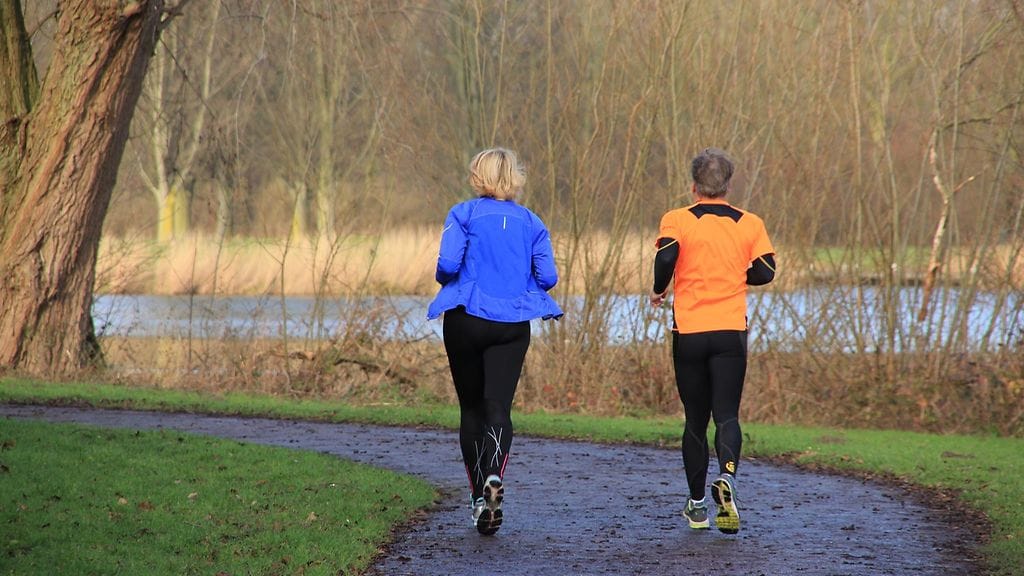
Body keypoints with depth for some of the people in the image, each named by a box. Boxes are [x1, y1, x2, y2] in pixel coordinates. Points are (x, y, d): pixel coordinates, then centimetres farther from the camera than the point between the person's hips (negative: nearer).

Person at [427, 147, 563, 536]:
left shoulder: (464, 214, -2)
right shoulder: (531, 222, 7)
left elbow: (447, 264, -14)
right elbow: (547, 277, 0)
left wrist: (447, 283, 8)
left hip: (466, 319, -1)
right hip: (513, 324, 1)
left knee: (471, 407, 12)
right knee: (498, 405, -4)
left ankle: (479, 496, 13)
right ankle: (494, 475, -33)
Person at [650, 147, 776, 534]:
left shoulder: (677, 220, -2)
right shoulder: (750, 224, 4)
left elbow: (666, 258, -18)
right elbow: (765, 271, 2)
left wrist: (659, 291, 0)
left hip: (688, 332, 0)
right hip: (731, 331, 0)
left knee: (695, 419, 10)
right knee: (727, 415, -2)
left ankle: (697, 504, 14)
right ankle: (727, 475, -31)